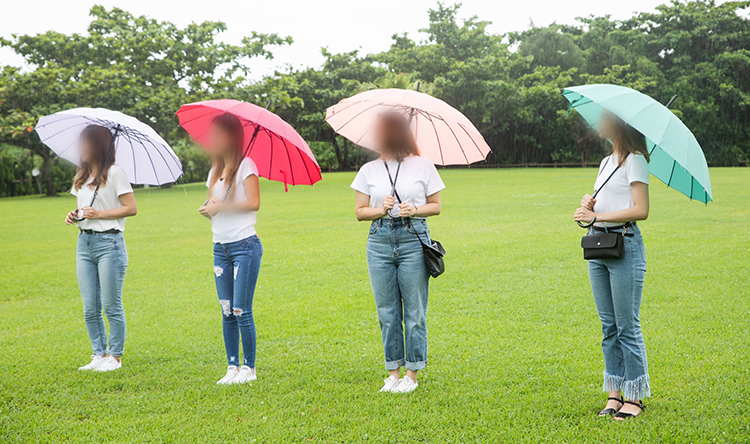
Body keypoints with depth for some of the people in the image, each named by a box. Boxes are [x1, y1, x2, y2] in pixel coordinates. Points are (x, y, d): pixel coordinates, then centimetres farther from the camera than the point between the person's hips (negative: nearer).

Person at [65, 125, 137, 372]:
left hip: (109, 243, -7)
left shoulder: (114, 173, -6)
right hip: (84, 243, 7)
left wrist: (98, 214, -16)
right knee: (90, 308, 8)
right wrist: (74, 215, 2)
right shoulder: (82, 176, 17)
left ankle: (115, 357, 8)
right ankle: (100, 354, 18)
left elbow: (131, 208, -11)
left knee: (111, 306, -2)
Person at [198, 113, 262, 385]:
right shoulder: (215, 171, 18)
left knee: (241, 310, -7)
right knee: (227, 312, 6)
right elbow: (210, 207, 20)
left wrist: (221, 207, -11)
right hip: (221, 248, 7)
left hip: (244, 245, -7)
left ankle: (249, 368, 3)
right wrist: (207, 209, -3)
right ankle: (232, 367, 13)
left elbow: (254, 202, -14)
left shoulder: (245, 165, -4)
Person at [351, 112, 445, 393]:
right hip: (380, 241, 2)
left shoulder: (422, 166, 4)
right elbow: (360, 211, 9)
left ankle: (412, 373, 10)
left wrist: (414, 210, -11)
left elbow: (436, 206, 7)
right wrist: (381, 210, -9)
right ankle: (393, 372, 15)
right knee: (386, 310, 5)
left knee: (414, 310, 0)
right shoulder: (369, 170, 9)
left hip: (413, 239, -2)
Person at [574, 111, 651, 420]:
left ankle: (635, 397, 4)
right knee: (609, 325, 10)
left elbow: (641, 210, -15)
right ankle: (615, 393, 17)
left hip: (624, 245, -8)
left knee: (627, 326, -4)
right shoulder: (606, 162, 18)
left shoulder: (634, 160, -7)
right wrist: (590, 204, 0)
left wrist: (598, 215, -16)